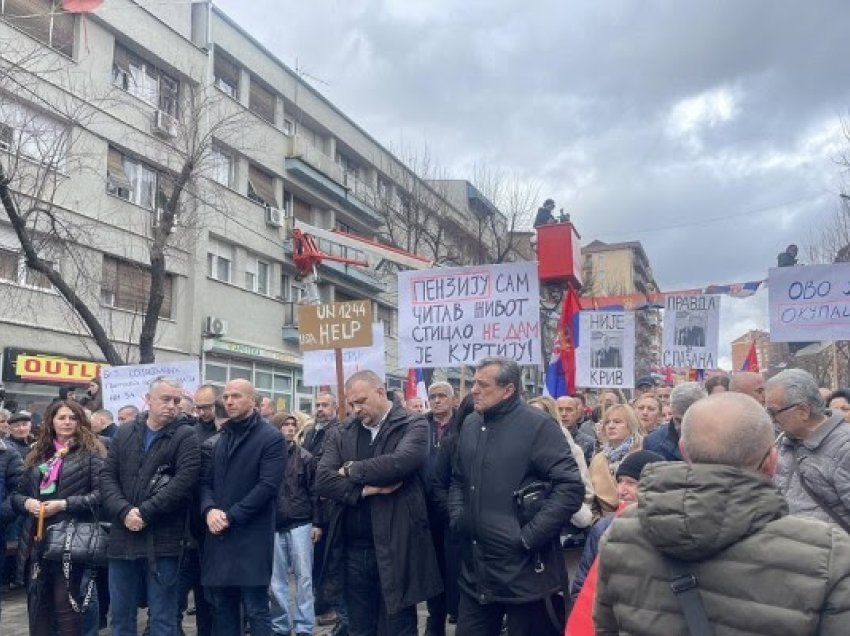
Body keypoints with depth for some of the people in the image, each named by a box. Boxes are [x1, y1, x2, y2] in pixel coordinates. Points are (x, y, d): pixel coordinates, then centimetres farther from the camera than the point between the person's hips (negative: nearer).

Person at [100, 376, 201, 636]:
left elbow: (184, 481, -14)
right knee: (120, 614, 15)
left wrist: (145, 512, -15)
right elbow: (107, 475, 5)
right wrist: (124, 511, -11)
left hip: (163, 539, -4)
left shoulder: (185, 436, -4)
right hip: (123, 536, 4)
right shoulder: (124, 433, 10)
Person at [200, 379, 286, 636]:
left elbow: (268, 485, -15)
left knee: (256, 611, 0)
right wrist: (209, 509, -8)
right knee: (221, 608, 13)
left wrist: (230, 516, -16)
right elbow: (206, 480, 12)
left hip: (252, 537, -7)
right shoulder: (222, 438, 16)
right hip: (218, 535, 7)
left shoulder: (271, 438, -7)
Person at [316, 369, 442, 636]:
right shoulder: (343, 434, 9)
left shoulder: (413, 425, -4)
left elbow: (401, 461, -23)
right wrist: (364, 490, -16)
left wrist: (352, 470, -10)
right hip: (353, 549, 5)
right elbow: (323, 480, -2)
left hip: (395, 548, -4)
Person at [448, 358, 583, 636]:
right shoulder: (471, 425, 10)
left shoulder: (538, 425, -12)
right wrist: (457, 517, 8)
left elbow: (571, 487, -18)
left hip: (525, 571, -6)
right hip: (475, 569, 6)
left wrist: (529, 537, -18)